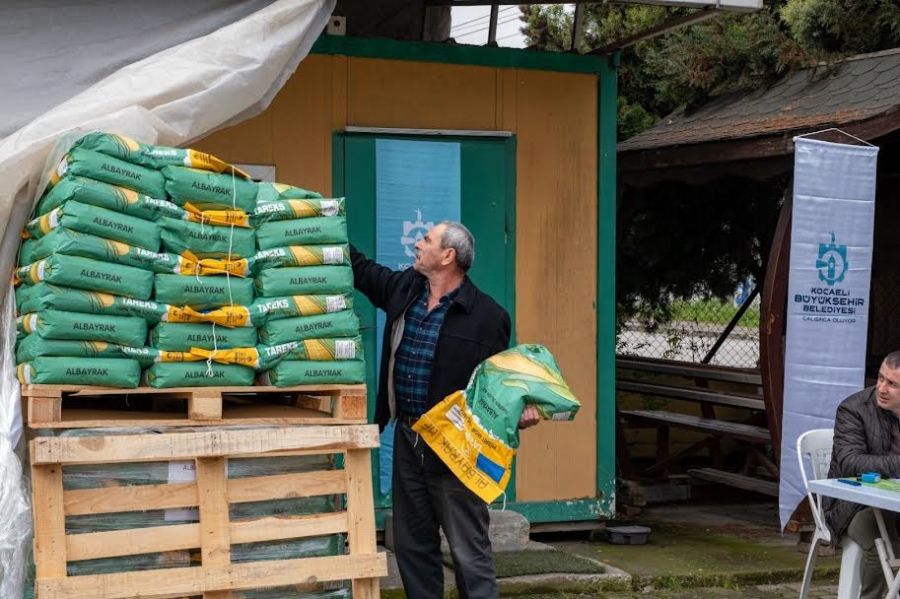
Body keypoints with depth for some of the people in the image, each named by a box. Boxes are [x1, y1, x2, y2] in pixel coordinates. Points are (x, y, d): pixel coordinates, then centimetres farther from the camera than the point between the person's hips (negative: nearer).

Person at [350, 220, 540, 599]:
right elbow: (359, 268, 23)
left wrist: (519, 412, -23)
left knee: (469, 551, -2)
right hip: (407, 439, 7)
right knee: (412, 545, 14)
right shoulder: (403, 288, 6)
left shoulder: (487, 316, -11)